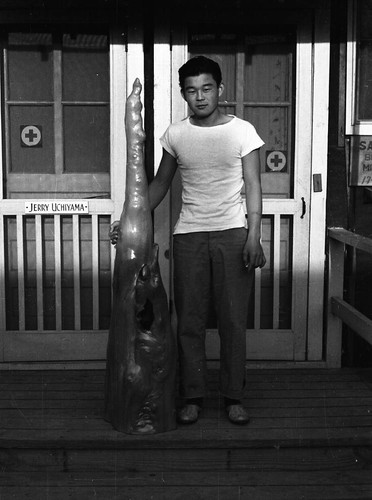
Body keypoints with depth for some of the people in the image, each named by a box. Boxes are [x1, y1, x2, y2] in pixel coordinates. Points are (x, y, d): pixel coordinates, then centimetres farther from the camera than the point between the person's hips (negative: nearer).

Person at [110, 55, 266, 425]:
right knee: (189, 320, 3)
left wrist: (254, 236, -11)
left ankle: (233, 397, 14)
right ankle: (193, 396, 15)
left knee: (233, 319, 1)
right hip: (189, 235, 2)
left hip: (233, 232, -2)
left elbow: (252, 185, -1)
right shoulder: (175, 135, 6)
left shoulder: (242, 131, 0)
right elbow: (161, 183, 15)